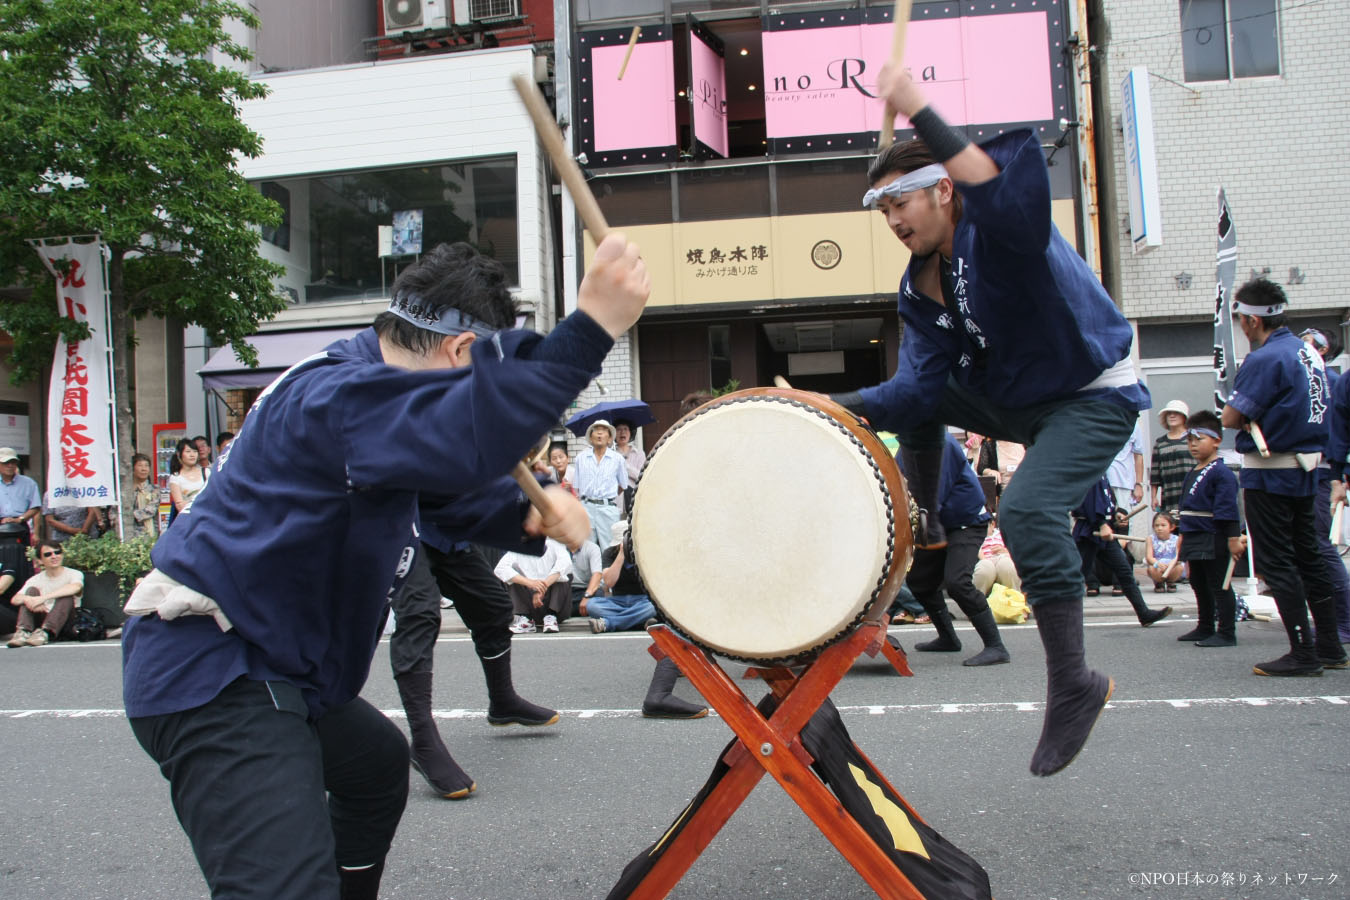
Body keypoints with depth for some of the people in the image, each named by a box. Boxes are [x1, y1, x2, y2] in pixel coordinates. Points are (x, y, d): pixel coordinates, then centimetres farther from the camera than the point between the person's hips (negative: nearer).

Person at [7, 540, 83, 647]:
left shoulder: (74, 574, -1)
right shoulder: (36, 580, 11)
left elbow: (75, 587, -27)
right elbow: (14, 599, -5)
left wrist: (43, 598, -34)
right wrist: (27, 599, -30)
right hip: (42, 621, 3)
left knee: (66, 595, -25)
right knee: (32, 590, -11)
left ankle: (44, 633, -41)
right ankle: (24, 632, -29)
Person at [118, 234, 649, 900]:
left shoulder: (355, 383, 14)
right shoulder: (333, 392, -21)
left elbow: (442, 491, 25)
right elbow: (462, 436, -42)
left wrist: (525, 517, 7)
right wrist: (589, 329, -44)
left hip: (270, 665, 11)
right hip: (213, 676, -11)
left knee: (379, 764, 29)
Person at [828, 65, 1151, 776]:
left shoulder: (995, 228, -20)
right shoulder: (920, 288, 0)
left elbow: (1013, 192, -48)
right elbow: (917, 388, -10)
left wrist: (920, 114, -45)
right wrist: (839, 406, -24)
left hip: (1094, 397, -9)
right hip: (1014, 397, 9)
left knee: (1028, 508, -30)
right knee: (912, 397, 16)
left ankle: (1074, 686, -15)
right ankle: (920, 528, 29)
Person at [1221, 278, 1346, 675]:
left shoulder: (1264, 359, -18)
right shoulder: (1308, 352, 11)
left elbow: (1231, 417, -21)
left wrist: (1248, 417, 0)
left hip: (1269, 475, -9)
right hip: (1305, 469, 9)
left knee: (1276, 563, -2)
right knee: (1308, 557, 16)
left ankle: (1303, 653, 1)